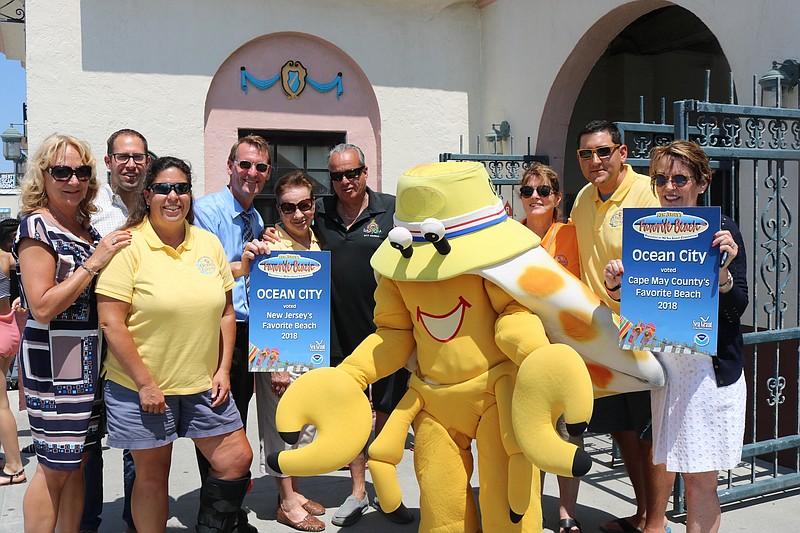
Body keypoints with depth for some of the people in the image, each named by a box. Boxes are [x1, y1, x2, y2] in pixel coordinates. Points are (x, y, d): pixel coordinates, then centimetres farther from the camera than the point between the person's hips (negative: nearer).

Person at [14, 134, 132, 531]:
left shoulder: (85, 227, 12)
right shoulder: (36, 225, -11)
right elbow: (42, 307, -18)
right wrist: (93, 263, -19)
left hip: (90, 359, 8)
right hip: (55, 361, -8)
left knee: (76, 460, 14)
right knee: (55, 467, 0)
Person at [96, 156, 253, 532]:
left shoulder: (208, 243, 5)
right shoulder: (128, 245, -10)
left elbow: (225, 312, 11)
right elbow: (111, 323, -14)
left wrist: (223, 369, 3)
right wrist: (145, 383, -15)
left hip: (204, 385, 5)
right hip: (141, 386, -5)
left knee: (237, 461, 7)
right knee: (152, 474, 9)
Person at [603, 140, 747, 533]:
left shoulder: (721, 232, -7)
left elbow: (736, 309, -9)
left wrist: (723, 269, -26)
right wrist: (615, 284, -11)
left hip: (708, 369, -4)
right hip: (659, 364, 4)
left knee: (699, 479, 3)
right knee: (660, 463, 17)